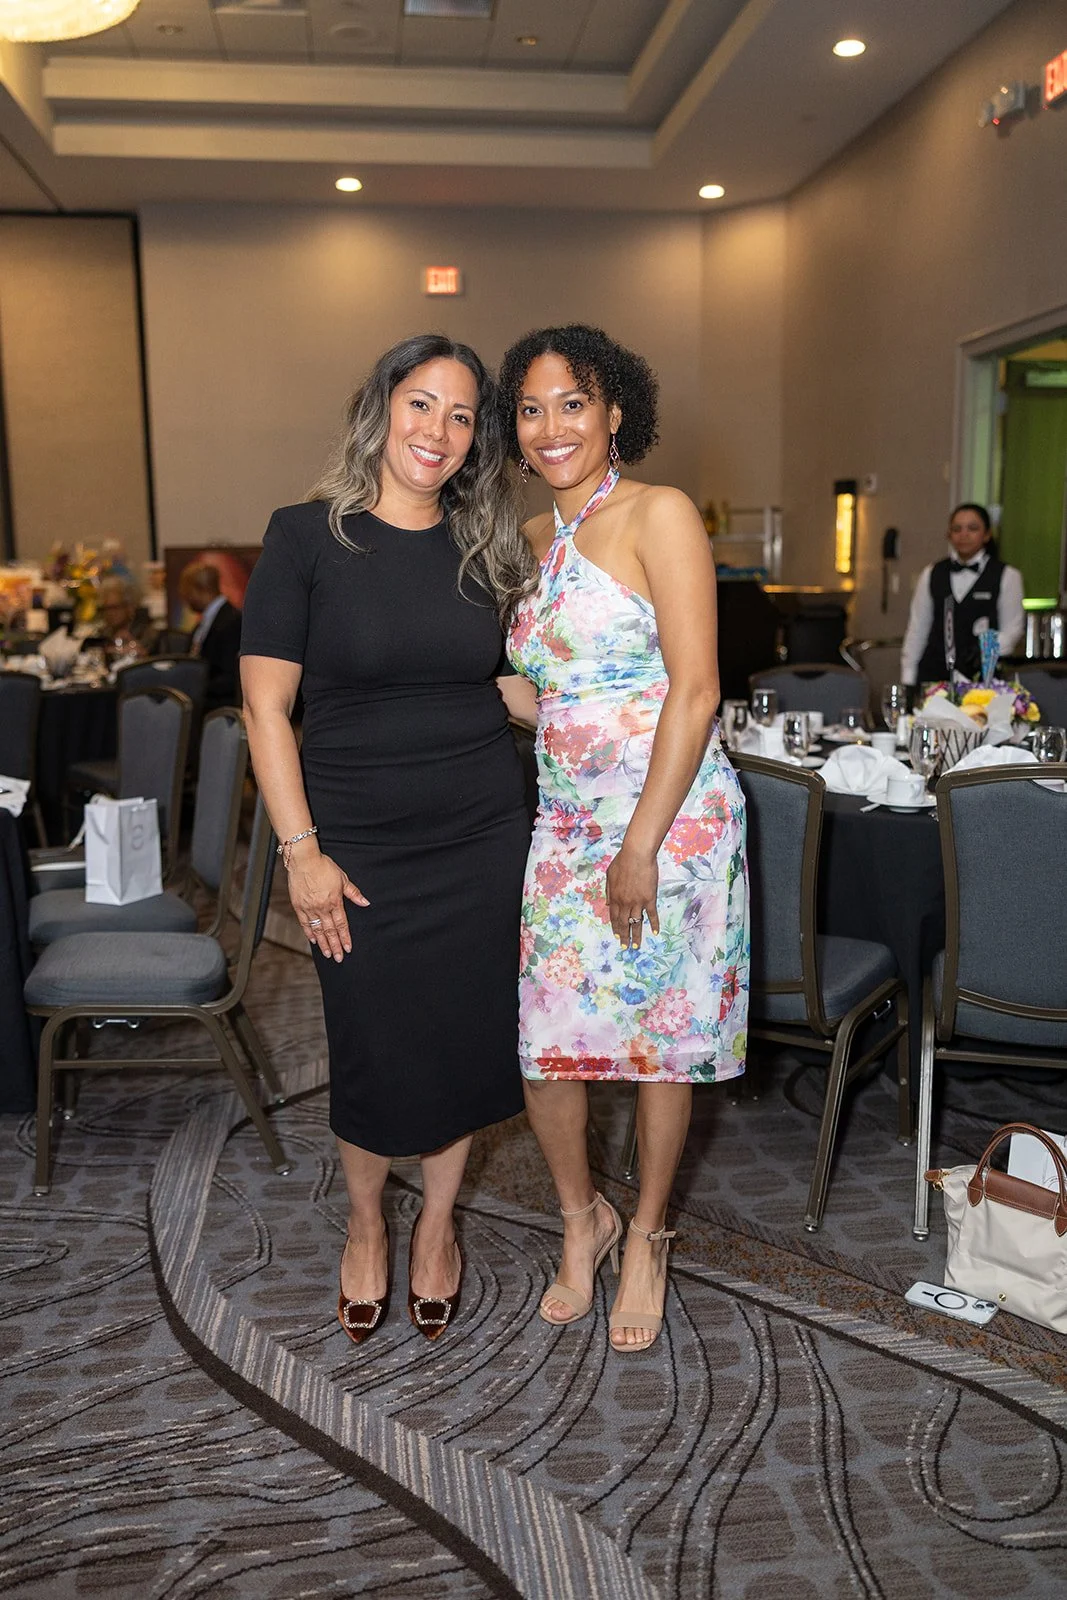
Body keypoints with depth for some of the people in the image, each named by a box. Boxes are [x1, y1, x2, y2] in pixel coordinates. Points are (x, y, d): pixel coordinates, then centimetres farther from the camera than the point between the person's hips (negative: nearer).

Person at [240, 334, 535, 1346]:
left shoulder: (480, 550, 5)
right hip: (359, 845, -3)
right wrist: (300, 850, -12)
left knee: (466, 1037, 10)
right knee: (374, 1050, 6)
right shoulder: (308, 536, -7)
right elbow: (265, 704, -8)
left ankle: (437, 1224, 36)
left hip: (479, 839, 4)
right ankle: (365, 1225, 36)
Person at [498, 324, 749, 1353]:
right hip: (562, 822, 6)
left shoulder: (658, 516, -8)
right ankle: (580, 1219, 29)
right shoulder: (533, 541, 13)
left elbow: (695, 687, -14)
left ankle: (644, 1236, 29)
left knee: (659, 1034, 7)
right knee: (542, 1035, 3)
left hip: (670, 816, -5)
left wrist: (641, 844, -18)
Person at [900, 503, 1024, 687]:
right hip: (933, 673, 2)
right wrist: (908, 680, 9)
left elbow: (1013, 628, 4)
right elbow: (917, 628, 13)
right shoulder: (931, 575, 12)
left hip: (980, 674, -2)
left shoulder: (1007, 576, 4)